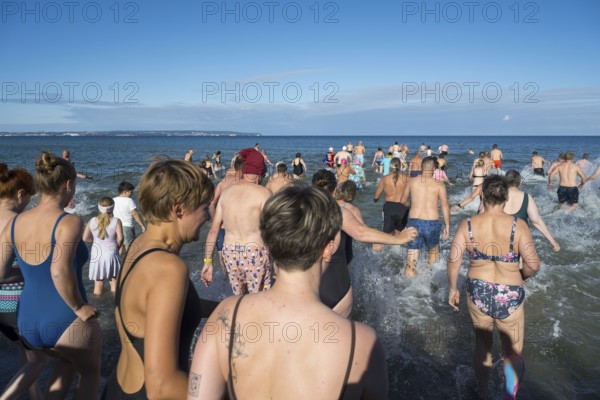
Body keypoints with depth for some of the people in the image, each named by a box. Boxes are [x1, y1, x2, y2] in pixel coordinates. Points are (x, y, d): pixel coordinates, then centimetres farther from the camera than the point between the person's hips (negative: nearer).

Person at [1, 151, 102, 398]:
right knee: (91, 372, 24)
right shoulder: (69, 222, -20)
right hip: (67, 322, -6)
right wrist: (79, 307, -20)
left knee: (68, 361, 35)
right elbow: (60, 271, -33)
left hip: (28, 325, 6)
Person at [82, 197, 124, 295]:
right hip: (111, 255, -2)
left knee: (98, 283, 12)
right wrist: (118, 246, 0)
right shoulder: (116, 221, -10)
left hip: (97, 256, 2)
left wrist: (94, 240, 12)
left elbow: (85, 238, -5)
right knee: (113, 280, 11)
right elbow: (120, 238, -19)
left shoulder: (92, 221, -3)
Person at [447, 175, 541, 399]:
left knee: (482, 344, 25)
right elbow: (533, 265, -16)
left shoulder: (468, 224, -10)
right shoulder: (517, 225, -15)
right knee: (513, 353, 19)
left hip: (477, 293, 3)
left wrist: (453, 288, 5)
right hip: (509, 297, -2)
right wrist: (523, 276, 6)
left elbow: (453, 260, -10)